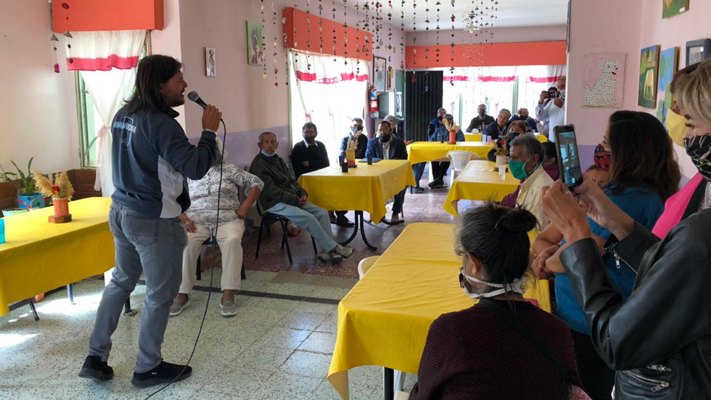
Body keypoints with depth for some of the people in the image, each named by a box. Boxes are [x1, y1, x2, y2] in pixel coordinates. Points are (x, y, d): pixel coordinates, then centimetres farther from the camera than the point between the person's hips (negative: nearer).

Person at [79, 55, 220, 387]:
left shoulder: (123, 116, 7)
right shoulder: (161, 123, -21)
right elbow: (196, 167, -27)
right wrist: (209, 131, -16)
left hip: (121, 211, 9)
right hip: (154, 220, -9)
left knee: (121, 281, 22)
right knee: (160, 294, 6)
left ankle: (96, 357, 28)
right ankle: (148, 368, 20)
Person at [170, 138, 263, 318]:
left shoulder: (230, 170, 13)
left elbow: (257, 183, 10)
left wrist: (244, 207, -3)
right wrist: (183, 218, -11)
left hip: (227, 218, -1)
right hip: (196, 219, 1)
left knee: (232, 240, -35)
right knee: (184, 242, -32)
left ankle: (228, 294, -33)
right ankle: (182, 294, -22)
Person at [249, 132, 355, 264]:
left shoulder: (278, 160, 15)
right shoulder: (258, 165, -10)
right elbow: (271, 190, -17)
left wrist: (302, 193, -1)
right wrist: (295, 200, -17)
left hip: (293, 198, 8)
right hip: (276, 204, -8)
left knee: (322, 213, -9)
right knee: (309, 218, -24)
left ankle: (327, 251, -12)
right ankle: (333, 248, -11)